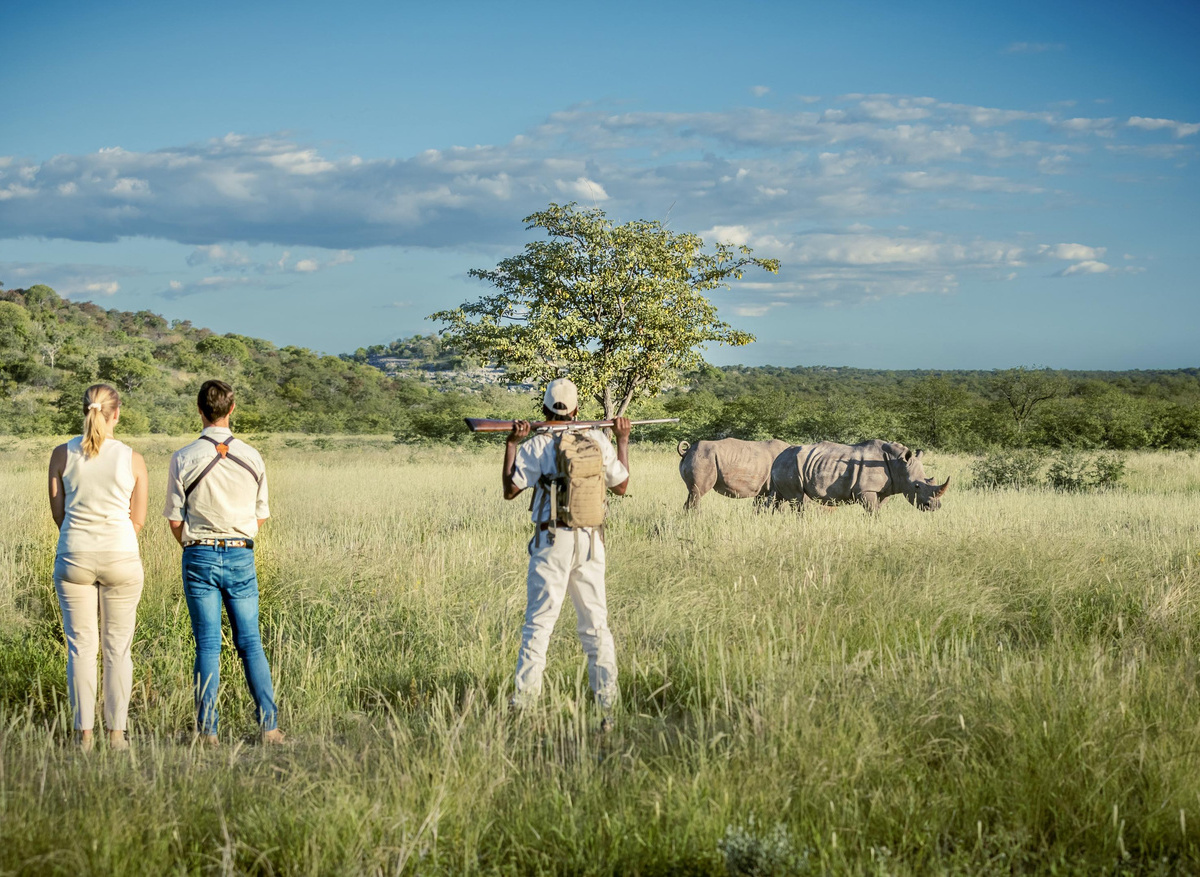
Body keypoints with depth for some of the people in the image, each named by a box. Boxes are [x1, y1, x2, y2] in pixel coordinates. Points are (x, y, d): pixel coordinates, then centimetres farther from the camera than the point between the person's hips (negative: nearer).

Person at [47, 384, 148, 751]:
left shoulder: (62, 454, -2)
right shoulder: (132, 459, -4)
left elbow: (57, 511, 6)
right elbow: (138, 519, 2)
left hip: (74, 556, 1)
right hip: (120, 556, -1)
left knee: (81, 645, 6)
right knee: (118, 648, 7)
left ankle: (83, 734, 7)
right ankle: (116, 734, 10)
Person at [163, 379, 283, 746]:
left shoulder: (184, 459, -6)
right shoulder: (252, 457, 1)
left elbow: (175, 522, -2)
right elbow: (260, 517, 9)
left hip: (200, 555, -1)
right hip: (242, 555, 2)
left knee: (207, 645, 2)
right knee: (251, 643, 7)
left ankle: (207, 731, 1)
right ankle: (269, 726, 3)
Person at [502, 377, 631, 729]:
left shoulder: (537, 445, -6)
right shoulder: (598, 441, 3)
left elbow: (510, 489, -1)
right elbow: (621, 486, 14)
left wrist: (511, 444, 4)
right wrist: (623, 441, 23)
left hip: (552, 542, -3)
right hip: (590, 542, 3)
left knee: (538, 622, 1)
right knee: (596, 624, 8)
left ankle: (524, 702, -2)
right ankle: (608, 706, 7)